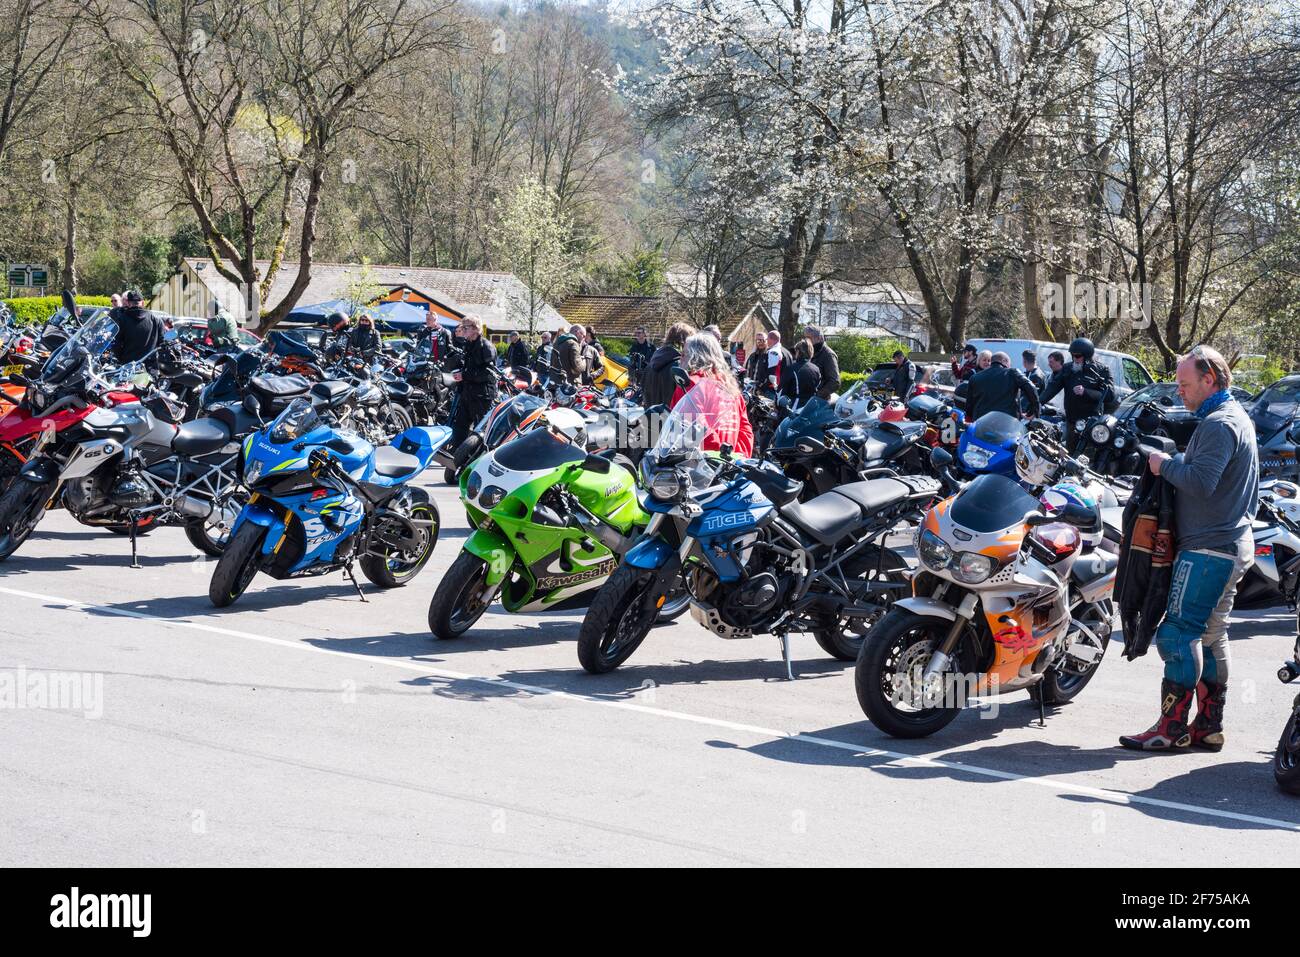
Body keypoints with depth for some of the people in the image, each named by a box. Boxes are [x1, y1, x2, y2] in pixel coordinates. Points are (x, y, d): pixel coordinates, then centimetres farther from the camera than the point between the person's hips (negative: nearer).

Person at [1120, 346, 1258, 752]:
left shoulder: (1219, 424, -16)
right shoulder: (1235, 417, 19)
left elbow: (1200, 481, -27)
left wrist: (1165, 464, -12)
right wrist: (1173, 463, 5)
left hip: (1209, 548, -11)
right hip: (1231, 544, 11)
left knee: (1178, 634, -10)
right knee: (1211, 635, 13)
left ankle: (1172, 728, -9)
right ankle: (1209, 726, 17)